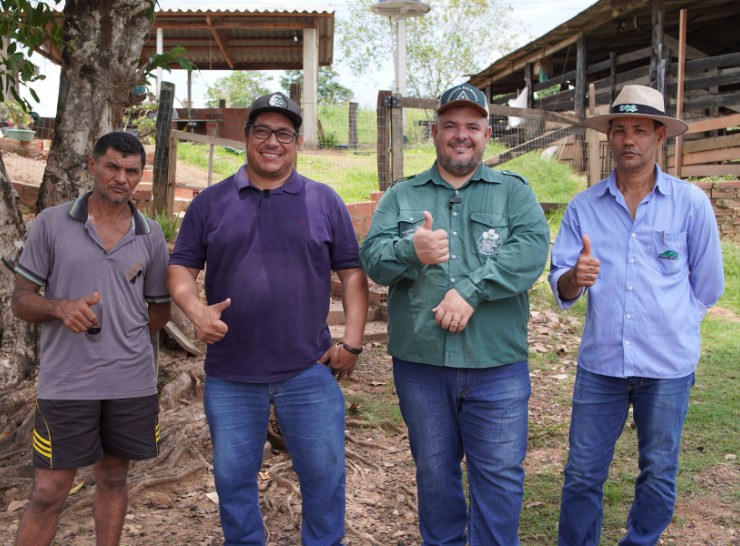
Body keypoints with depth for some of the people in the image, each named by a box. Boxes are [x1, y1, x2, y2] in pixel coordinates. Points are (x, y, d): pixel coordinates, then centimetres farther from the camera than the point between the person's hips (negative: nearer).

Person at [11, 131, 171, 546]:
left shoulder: (151, 235, 4)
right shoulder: (51, 224, -2)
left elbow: (160, 310, 13)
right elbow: (21, 299, -1)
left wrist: (120, 339, 6)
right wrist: (61, 308, -19)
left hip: (132, 381, 2)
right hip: (66, 382, -2)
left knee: (113, 478, 15)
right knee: (49, 492, 2)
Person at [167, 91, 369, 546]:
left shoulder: (324, 201, 4)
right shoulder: (211, 202, 6)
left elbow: (352, 273, 4)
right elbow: (181, 268, 7)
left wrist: (353, 341, -4)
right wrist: (197, 310, -13)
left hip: (310, 372, -1)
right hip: (230, 375, 1)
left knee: (324, 473, 7)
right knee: (233, 478, 14)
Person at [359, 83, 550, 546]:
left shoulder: (514, 191, 6)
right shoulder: (401, 196, 10)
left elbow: (532, 250, -11)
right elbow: (372, 257, -2)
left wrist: (470, 290, -21)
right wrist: (410, 251, -24)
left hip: (497, 364, -1)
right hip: (420, 363, 2)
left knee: (500, 473, 6)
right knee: (434, 471, 16)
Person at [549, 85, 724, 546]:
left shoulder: (691, 203, -2)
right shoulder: (584, 207, 2)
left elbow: (708, 284, 8)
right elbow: (561, 288, -2)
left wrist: (672, 327, 11)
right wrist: (576, 277, -23)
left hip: (668, 367, -1)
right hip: (600, 361, 1)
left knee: (659, 474, 13)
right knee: (583, 474, 8)